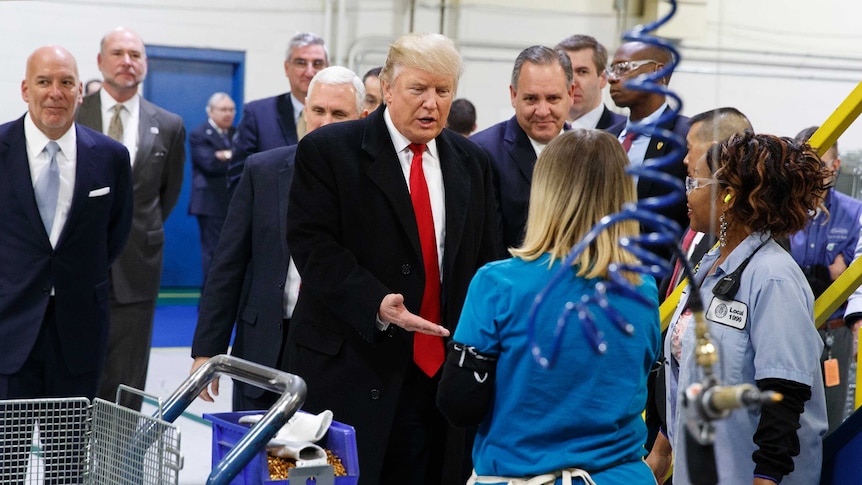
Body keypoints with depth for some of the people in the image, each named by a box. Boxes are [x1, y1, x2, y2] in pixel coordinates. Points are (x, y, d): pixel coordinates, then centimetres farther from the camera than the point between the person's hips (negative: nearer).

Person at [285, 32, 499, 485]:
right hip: (351, 370, -4)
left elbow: (485, 259, 18)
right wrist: (375, 305, -24)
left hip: (441, 372, 4)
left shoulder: (471, 162, 13)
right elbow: (312, 244, -11)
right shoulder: (327, 150, -3)